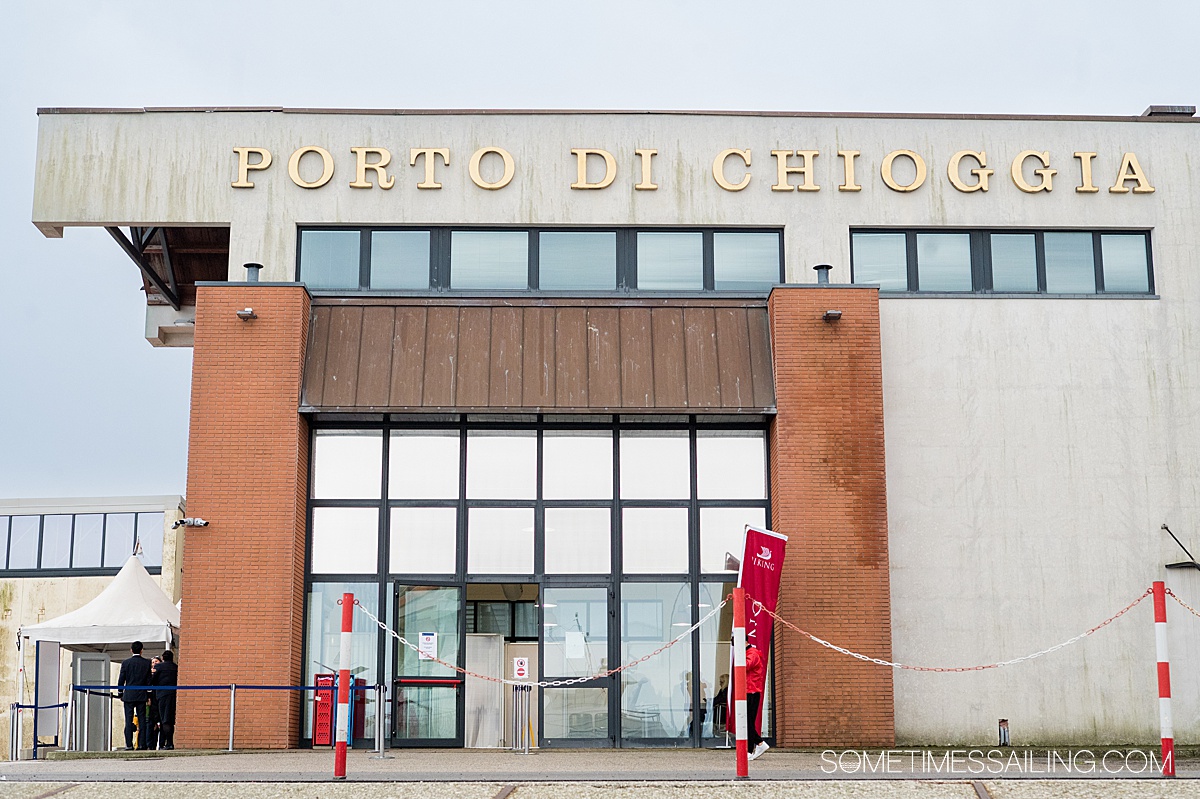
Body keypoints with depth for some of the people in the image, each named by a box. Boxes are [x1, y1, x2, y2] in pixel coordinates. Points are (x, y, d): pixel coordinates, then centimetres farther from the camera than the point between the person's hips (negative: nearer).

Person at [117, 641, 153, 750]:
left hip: (128, 695, -1)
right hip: (142, 695, 1)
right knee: (142, 720, 3)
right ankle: (142, 744, -1)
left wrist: (121, 694, 11)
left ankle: (129, 744, -4)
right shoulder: (147, 663, 0)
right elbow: (149, 681, 3)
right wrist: (148, 695, 11)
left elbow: (121, 680, 0)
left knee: (129, 720, 0)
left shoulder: (125, 662, -2)